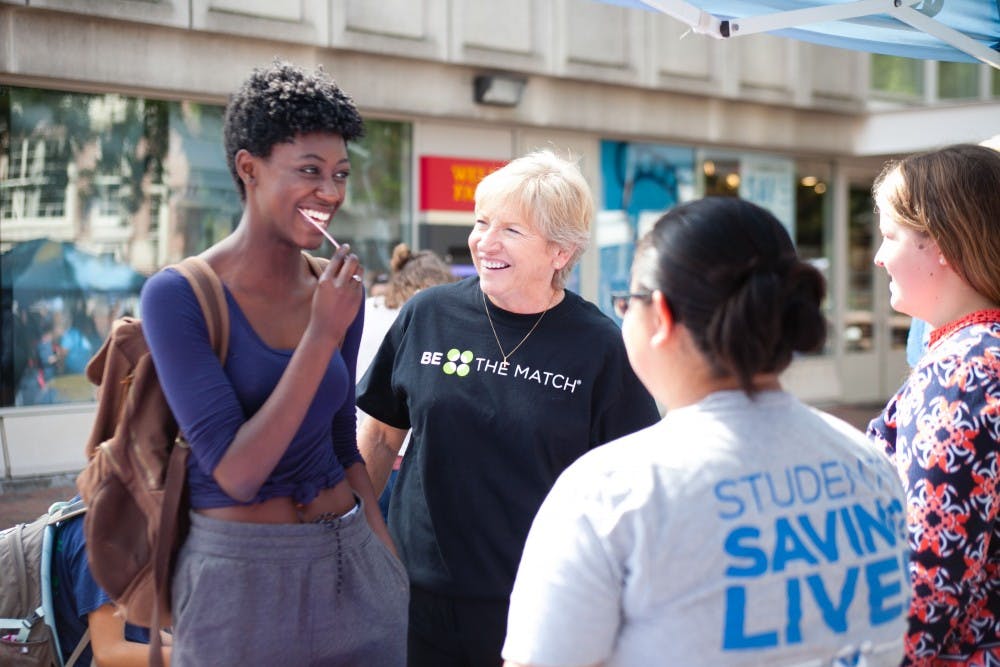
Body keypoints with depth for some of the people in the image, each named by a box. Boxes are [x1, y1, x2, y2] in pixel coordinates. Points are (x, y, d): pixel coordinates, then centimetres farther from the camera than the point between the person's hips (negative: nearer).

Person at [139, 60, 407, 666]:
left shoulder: (335, 289, 3)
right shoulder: (179, 295, -13)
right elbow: (235, 473, -20)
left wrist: (393, 560, 11)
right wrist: (322, 335, -22)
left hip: (355, 568, 5)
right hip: (241, 577, -5)